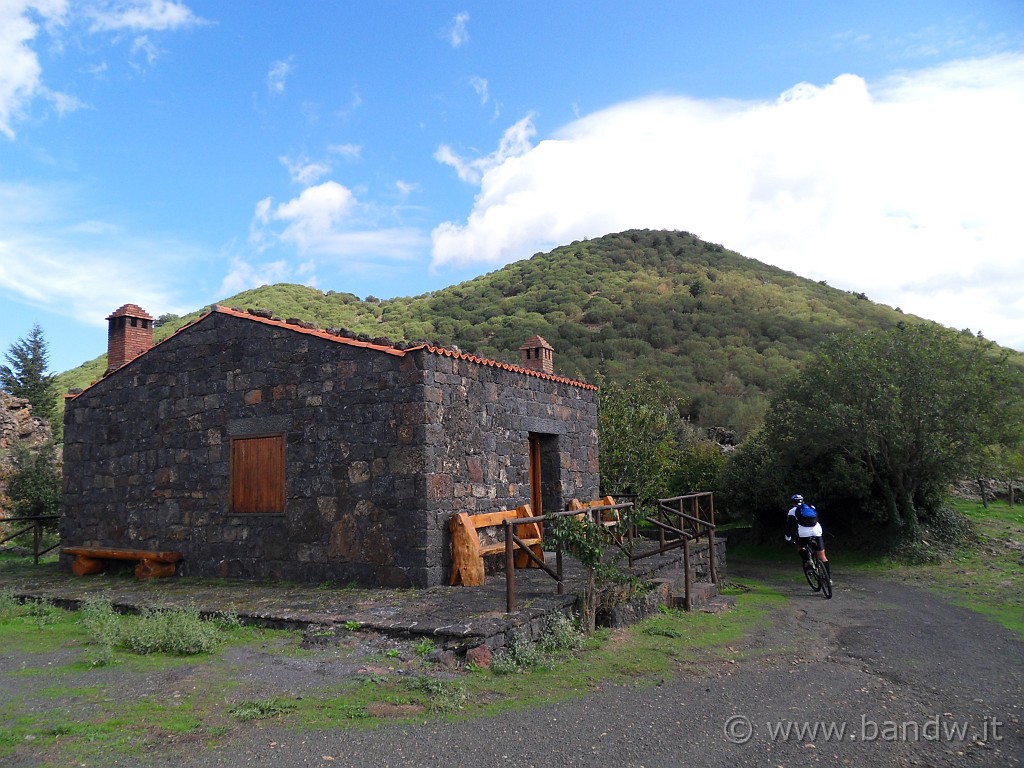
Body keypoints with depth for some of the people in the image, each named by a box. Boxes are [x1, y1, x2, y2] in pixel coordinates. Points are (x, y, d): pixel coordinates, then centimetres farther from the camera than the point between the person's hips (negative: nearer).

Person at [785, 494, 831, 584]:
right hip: (817, 532, 3)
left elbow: (789, 526, 18)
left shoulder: (792, 510, 17)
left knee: (800, 546, 25)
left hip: (803, 533, -3)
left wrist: (788, 538, 31)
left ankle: (807, 561, 0)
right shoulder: (811, 507, 27)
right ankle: (829, 577, 6)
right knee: (822, 555, 10)